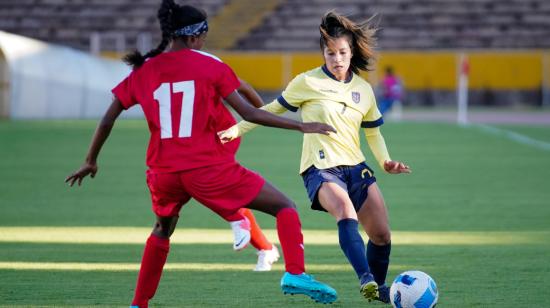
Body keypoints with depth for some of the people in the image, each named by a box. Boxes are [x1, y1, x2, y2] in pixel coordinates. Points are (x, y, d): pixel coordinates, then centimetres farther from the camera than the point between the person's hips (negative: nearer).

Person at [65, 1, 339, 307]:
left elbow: (107, 120, 11)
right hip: (208, 168, -4)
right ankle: (295, 273, -15)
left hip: (163, 171, 4)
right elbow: (249, 113, -4)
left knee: (162, 229, 34)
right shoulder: (210, 65, -1)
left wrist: (90, 161, 24)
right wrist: (301, 126, 3)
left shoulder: (143, 71, 9)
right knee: (285, 208, 6)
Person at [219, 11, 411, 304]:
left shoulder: (363, 89, 10)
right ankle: (366, 279, -49)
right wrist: (237, 129, 7)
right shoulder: (308, 82, -3)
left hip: (355, 167, 5)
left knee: (382, 235, 1)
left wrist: (385, 161, 6)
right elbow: (274, 108, 9)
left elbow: (373, 131, 22)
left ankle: (378, 287, 27)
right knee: (346, 211, -35)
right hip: (320, 168, -5)